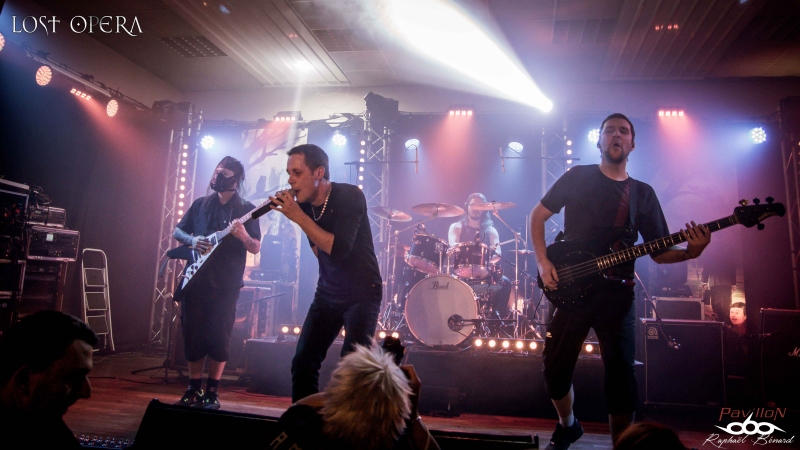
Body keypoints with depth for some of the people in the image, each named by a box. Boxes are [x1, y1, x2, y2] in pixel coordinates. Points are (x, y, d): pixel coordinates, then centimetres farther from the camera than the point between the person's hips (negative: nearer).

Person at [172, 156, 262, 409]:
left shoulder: (246, 209, 2)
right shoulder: (200, 204, 13)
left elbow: (256, 248, -3)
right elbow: (177, 231, 17)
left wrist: (243, 236, -25)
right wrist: (191, 240, -5)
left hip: (225, 284, -3)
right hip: (195, 279, 4)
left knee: (219, 337, -2)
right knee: (192, 335, 6)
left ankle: (212, 392, 11)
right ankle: (194, 389, 21)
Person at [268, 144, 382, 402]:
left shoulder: (349, 196, -18)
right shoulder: (302, 204, -1)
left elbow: (338, 248, -30)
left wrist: (298, 217, -27)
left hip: (362, 294, -6)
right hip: (327, 294, 6)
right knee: (303, 361, 4)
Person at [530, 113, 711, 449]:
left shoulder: (643, 193, 11)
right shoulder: (578, 177, 5)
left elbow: (658, 252, 8)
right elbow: (538, 214, 7)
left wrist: (690, 251, -13)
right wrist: (543, 261, -6)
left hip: (617, 293, 1)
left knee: (621, 375, -2)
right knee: (556, 368, 5)